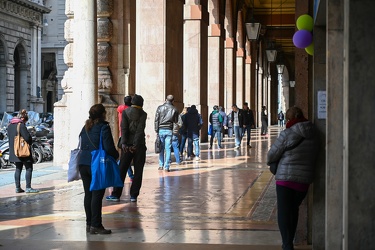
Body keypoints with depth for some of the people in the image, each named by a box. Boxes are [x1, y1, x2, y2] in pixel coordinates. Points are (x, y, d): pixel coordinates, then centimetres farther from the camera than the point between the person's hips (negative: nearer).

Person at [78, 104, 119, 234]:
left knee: (88, 194, 11)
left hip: (83, 164, 7)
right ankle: (96, 225, -3)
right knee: (97, 195, -4)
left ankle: (89, 224, 17)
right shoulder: (103, 127, -10)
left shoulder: (86, 128, 12)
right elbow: (109, 148, -15)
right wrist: (116, 155, 4)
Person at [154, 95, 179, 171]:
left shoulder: (160, 108, 1)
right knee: (168, 149, 1)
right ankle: (166, 166, -2)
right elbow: (176, 121, 8)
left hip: (161, 130, 1)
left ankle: (161, 165, 9)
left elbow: (156, 120, -1)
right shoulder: (174, 109, 0)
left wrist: (156, 131, 4)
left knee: (161, 148, 8)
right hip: (169, 130, -1)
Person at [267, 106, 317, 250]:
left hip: (285, 178, -5)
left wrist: (271, 162, 16)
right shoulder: (312, 135, 4)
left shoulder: (287, 134, -12)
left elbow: (272, 155, -6)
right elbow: (313, 158, 11)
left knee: (284, 212, -1)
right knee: (294, 210, 19)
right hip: (304, 179, 5)